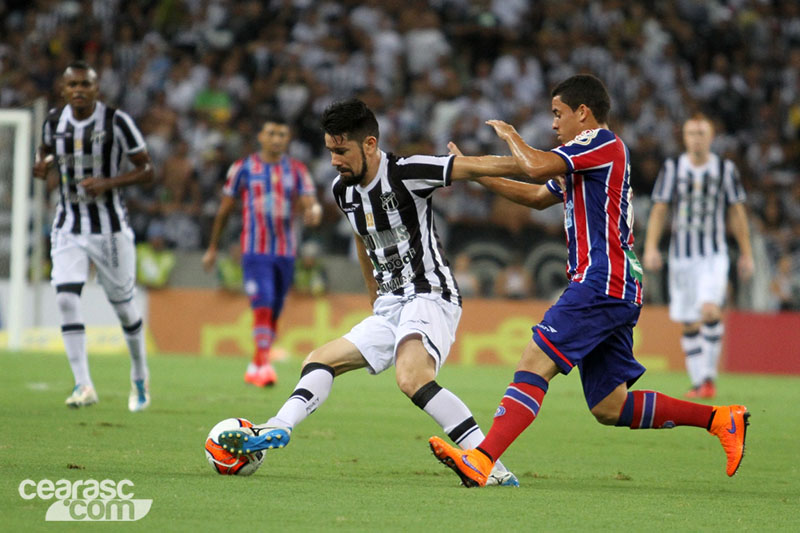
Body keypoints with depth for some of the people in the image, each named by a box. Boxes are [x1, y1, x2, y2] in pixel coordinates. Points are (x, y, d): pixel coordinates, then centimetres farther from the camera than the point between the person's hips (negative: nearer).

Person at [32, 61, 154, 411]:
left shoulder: (116, 122, -10)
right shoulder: (55, 121, 2)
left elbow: (146, 170, -5)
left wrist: (108, 183, -21)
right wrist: (42, 164, -2)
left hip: (109, 228, -3)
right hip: (68, 229, 3)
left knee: (123, 306, 7)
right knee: (66, 300, -15)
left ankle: (140, 377, 31)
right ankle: (83, 385, -15)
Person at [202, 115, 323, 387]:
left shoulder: (297, 170, 8)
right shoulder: (243, 168, 4)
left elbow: (310, 202, -2)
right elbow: (224, 210, 10)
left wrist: (314, 211, -28)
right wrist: (212, 248, 13)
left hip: (286, 252, 3)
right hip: (255, 250, -3)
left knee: (274, 313, 7)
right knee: (262, 306, -19)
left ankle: (255, 367, 20)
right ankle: (263, 365, -23)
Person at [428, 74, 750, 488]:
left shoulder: (603, 143, -7)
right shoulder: (583, 157, 24)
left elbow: (535, 166, -19)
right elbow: (537, 194, 34)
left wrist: (510, 135, 1)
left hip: (603, 282, -10)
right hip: (614, 289, 10)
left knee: (535, 361, -18)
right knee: (609, 408, 8)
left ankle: (481, 460, -27)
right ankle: (721, 419, 11)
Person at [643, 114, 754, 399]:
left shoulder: (725, 169, 2)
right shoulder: (672, 168, 2)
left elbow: (737, 212, 8)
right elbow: (659, 210, 3)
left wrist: (746, 254, 8)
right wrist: (651, 247, -8)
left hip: (714, 255, -2)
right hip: (682, 255, 2)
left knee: (710, 309, -22)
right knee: (689, 324, 3)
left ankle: (709, 376, -13)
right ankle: (698, 382, 12)